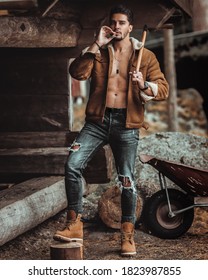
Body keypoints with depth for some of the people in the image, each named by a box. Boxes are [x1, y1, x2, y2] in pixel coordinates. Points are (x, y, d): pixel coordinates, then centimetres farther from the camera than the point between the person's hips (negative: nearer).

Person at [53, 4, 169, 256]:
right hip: (98, 120, 1)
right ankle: (74, 225, -6)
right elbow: (77, 73, -7)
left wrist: (144, 86, -22)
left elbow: (163, 89, -1)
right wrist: (96, 45, -11)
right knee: (73, 164, -15)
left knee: (126, 180, 2)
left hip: (126, 124, -1)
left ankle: (128, 235, 15)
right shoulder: (98, 53, 10)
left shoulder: (145, 56, 6)